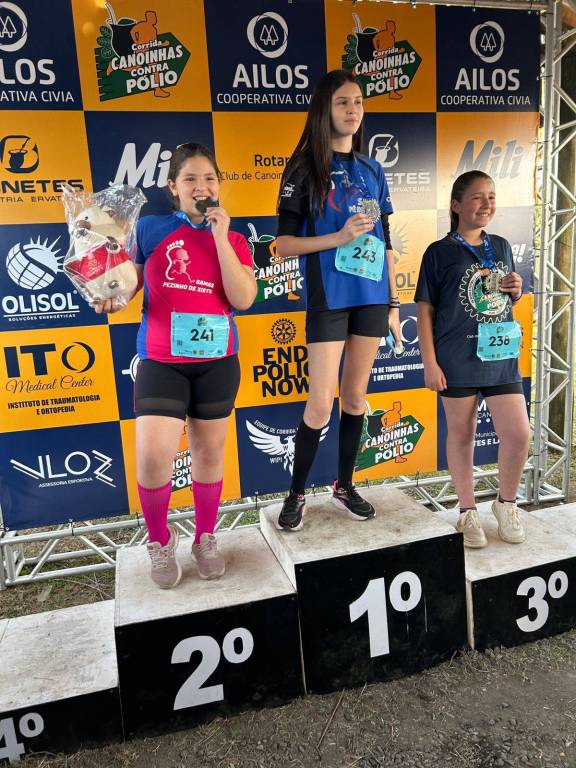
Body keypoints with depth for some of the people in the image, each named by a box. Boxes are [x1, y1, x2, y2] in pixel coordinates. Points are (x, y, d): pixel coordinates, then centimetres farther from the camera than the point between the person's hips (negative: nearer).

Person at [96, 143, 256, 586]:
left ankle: (205, 538, 32)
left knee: (209, 451, 11)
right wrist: (110, 299, -18)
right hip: (161, 360, -2)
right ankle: (160, 540, 15)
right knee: (153, 455, -14)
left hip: (217, 360, 2)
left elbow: (243, 299, -9)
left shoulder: (234, 240, 6)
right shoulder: (150, 229, 2)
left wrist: (220, 236, -11)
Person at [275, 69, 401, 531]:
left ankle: (345, 485, 26)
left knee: (356, 395, 10)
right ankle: (297, 493, 15)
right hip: (328, 299, -4)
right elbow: (284, 243, -4)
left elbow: (385, 243, 14)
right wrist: (339, 237, -17)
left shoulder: (373, 171, 13)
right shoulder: (306, 168, 0)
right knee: (321, 403, -4)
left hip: (371, 298, 5)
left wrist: (394, 303, 11)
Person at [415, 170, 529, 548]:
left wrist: (516, 290, 0)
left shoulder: (502, 247, 13)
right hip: (457, 358, -4)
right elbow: (425, 309, -4)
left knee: (519, 434, 0)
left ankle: (507, 504, 26)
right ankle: (468, 511, 26)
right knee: (461, 434, 8)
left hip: (501, 354, 4)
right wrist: (430, 363, -10)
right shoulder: (439, 252, -2)